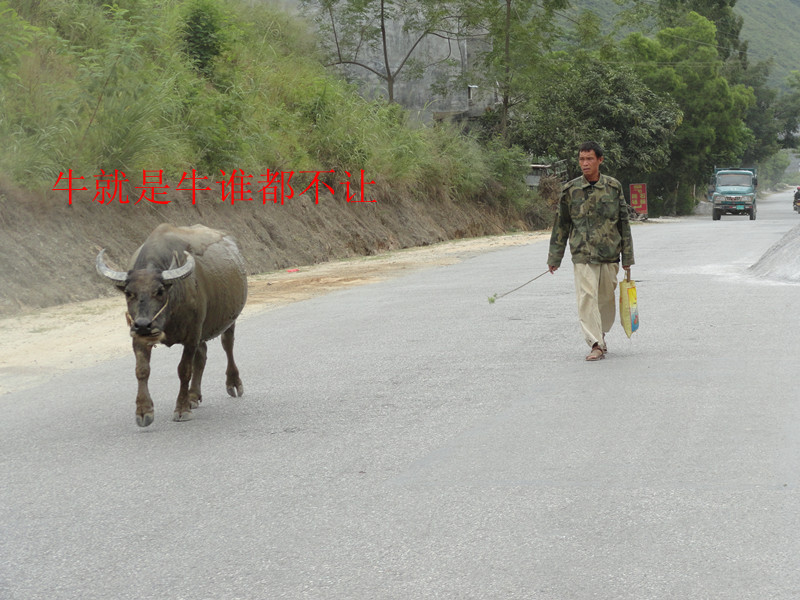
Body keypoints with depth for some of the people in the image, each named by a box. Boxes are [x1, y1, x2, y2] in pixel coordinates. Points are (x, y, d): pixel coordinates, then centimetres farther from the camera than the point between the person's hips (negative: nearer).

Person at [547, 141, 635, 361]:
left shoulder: (614, 187, 3)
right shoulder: (570, 190, 2)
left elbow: (623, 222, 8)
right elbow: (561, 225, 8)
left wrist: (627, 257, 7)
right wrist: (554, 257, 8)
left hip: (610, 254, 1)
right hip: (583, 254, -1)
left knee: (607, 299, 10)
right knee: (587, 297, -12)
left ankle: (601, 335, 32)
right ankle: (595, 345, -11)